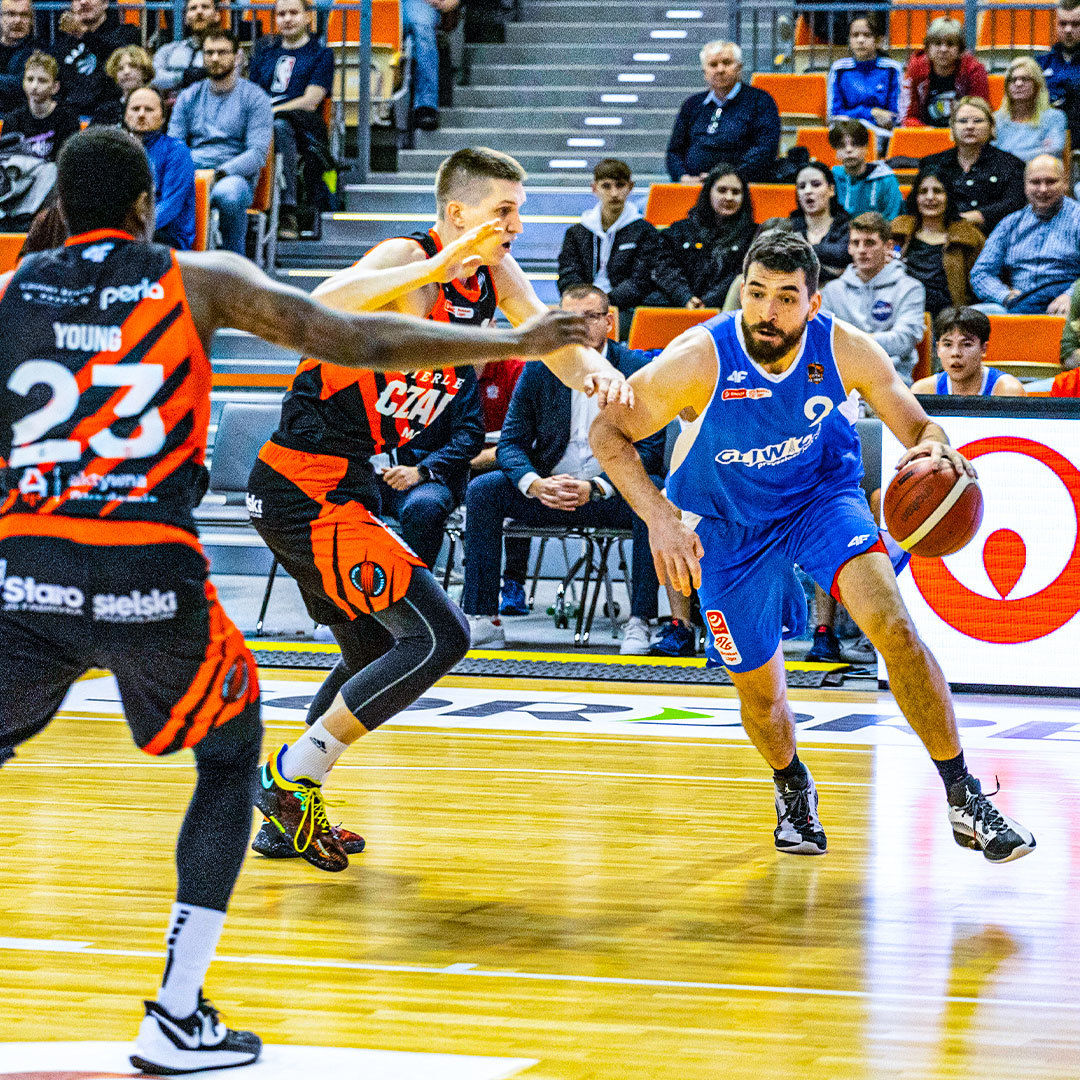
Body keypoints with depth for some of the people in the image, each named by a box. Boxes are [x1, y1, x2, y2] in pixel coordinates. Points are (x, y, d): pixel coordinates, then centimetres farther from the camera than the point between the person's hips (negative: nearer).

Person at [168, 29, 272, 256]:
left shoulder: (255, 97, 7)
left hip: (236, 176, -2)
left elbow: (258, 152, -3)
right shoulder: (189, 97, 20)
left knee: (228, 193, -41)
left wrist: (220, 174, -19)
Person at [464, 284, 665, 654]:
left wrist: (594, 488, -25)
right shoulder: (538, 370, 3)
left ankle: (639, 624, -28)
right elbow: (511, 442, 2)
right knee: (482, 491, -19)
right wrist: (535, 484, -21)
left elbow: (649, 450, -11)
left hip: (613, 495, -3)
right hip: (548, 494, 3)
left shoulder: (639, 369, -5)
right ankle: (482, 620, -17)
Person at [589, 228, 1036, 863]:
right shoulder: (701, 359, -28)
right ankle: (793, 790, 43)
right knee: (759, 690, 8)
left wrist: (935, 449, -37)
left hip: (822, 495, 0)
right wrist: (658, 517, -32)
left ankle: (964, 800, -15)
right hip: (729, 523, 0)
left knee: (892, 624, -24)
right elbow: (609, 432, -18)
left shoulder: (845, 350, -22)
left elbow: (919, 426, -11)